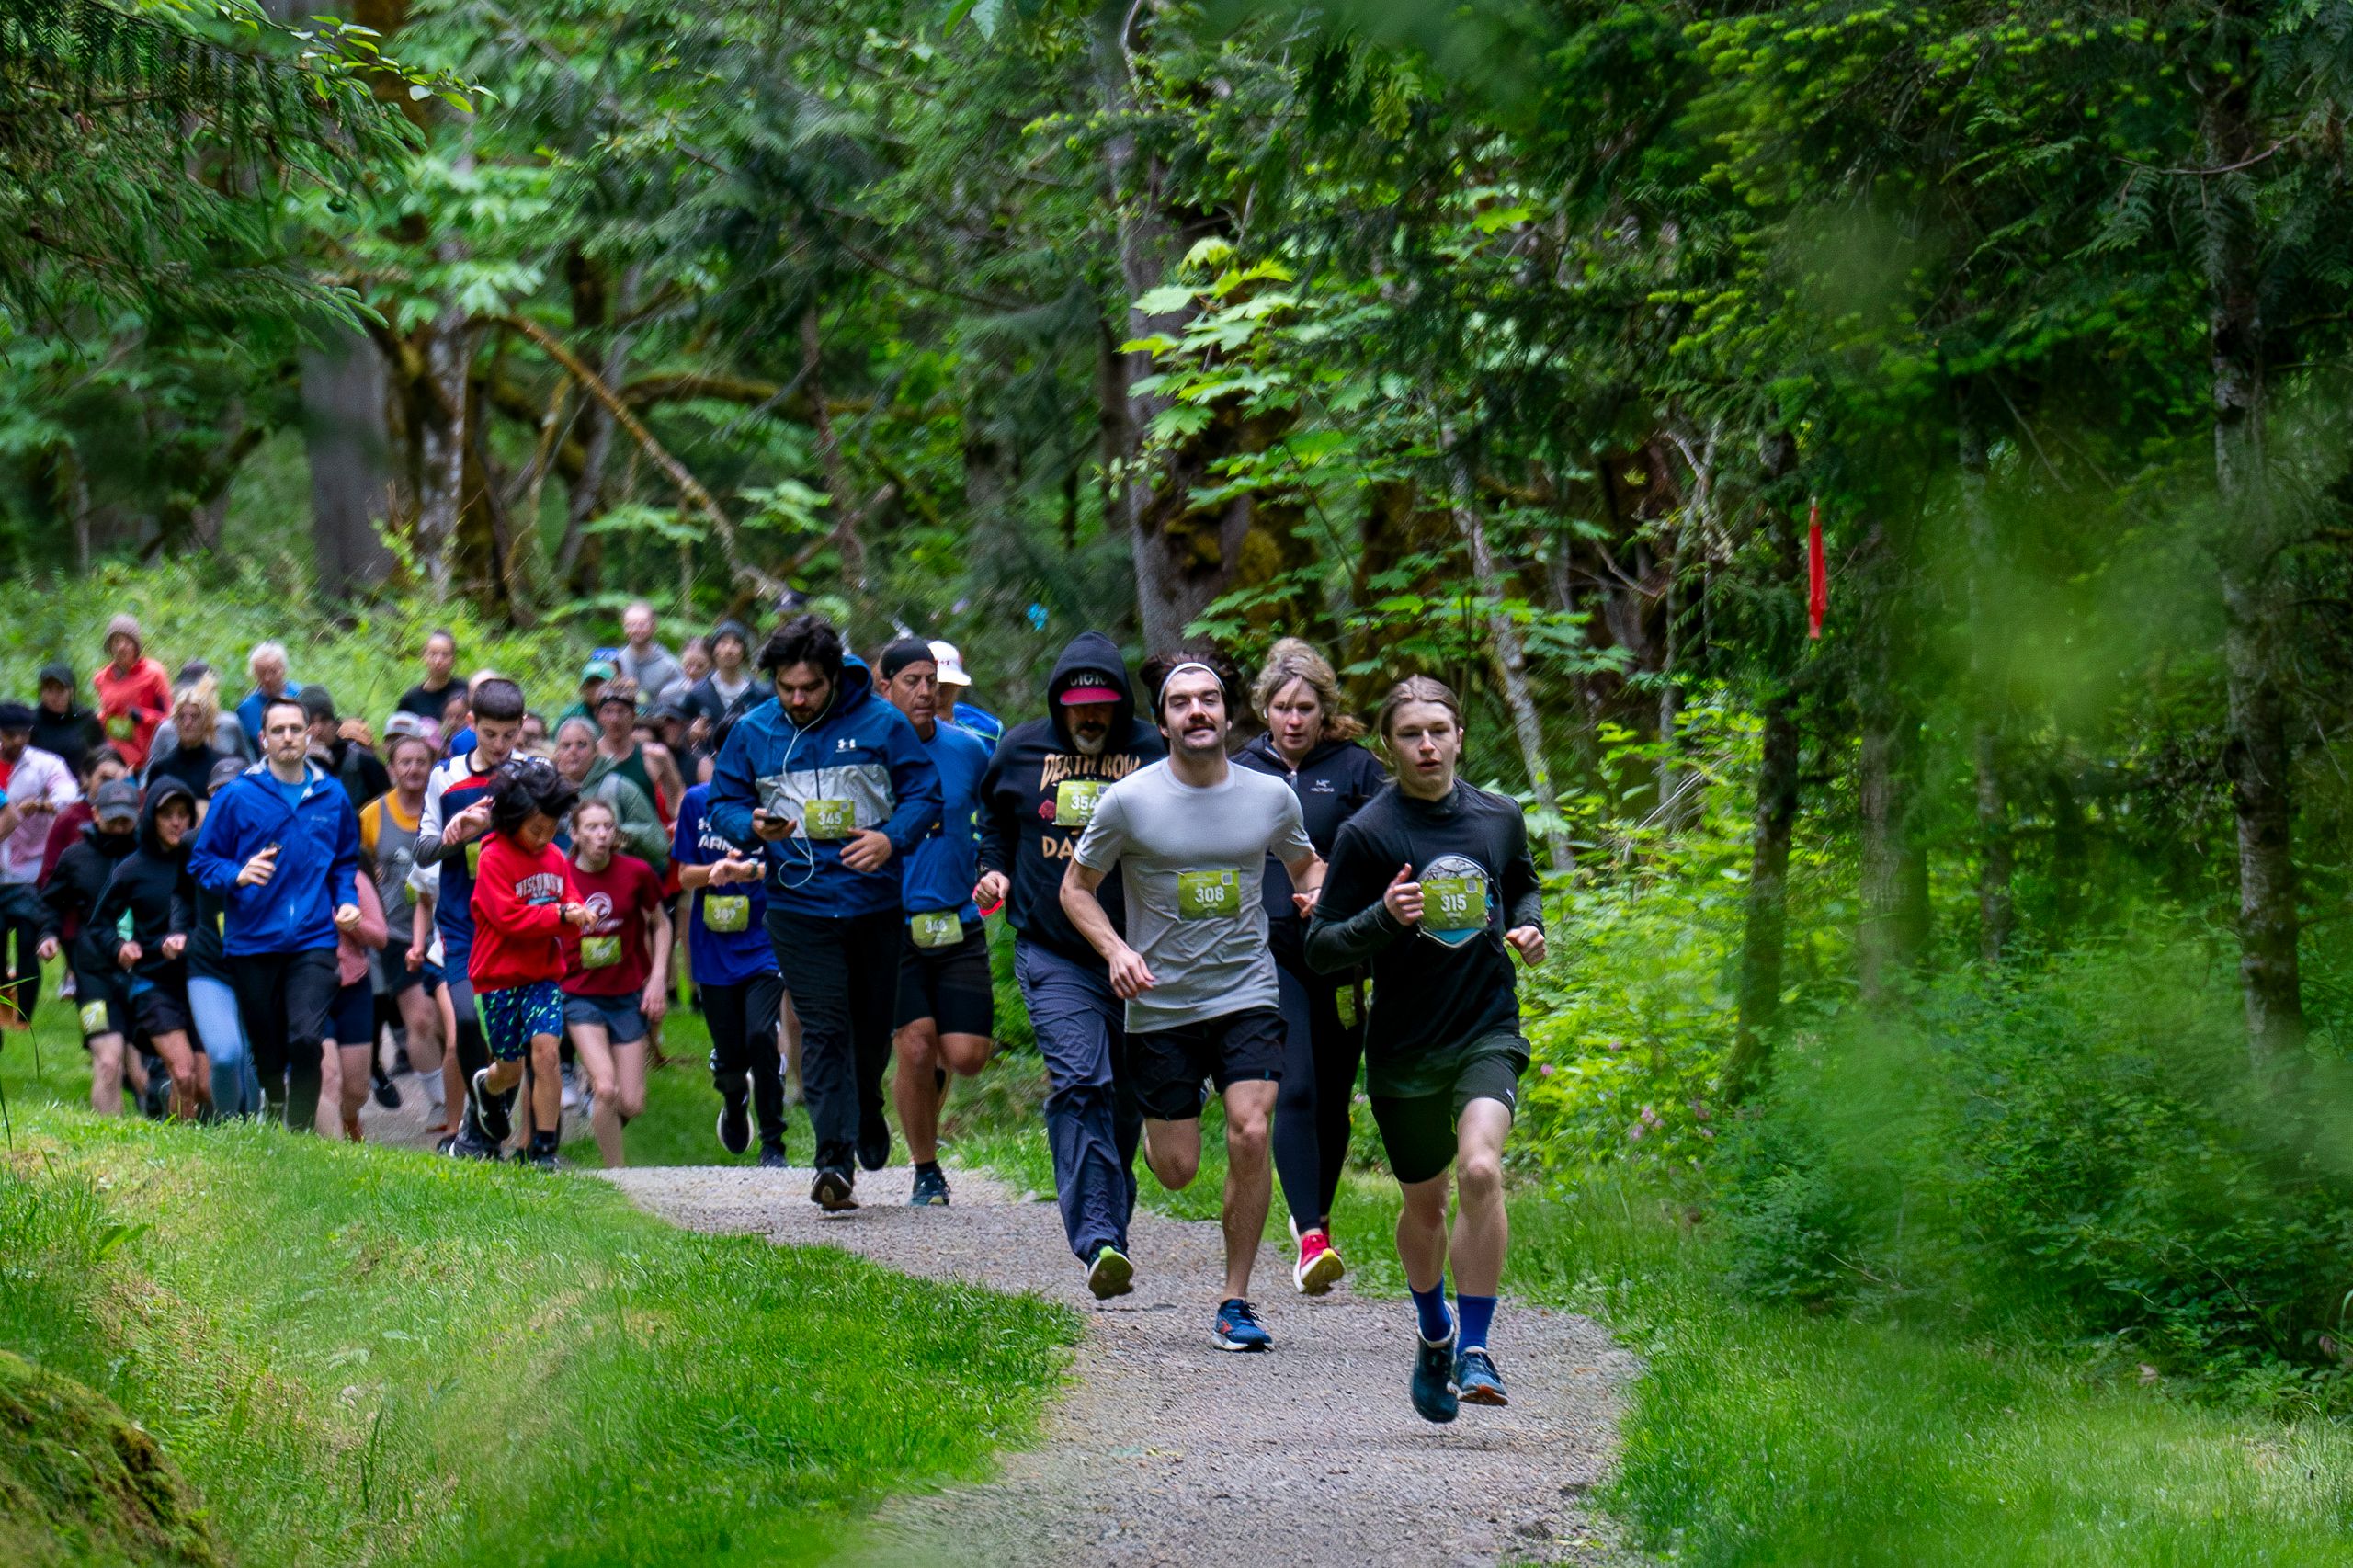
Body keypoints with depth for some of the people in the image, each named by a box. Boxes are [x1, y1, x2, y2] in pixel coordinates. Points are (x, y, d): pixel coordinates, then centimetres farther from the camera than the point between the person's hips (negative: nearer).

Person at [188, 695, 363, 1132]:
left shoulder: (332, 797, 8)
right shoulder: (237, 796, 0)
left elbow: (346, 862, 22)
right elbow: (202, 862, 2)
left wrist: (347, 900, 4)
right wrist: (238, 875, -16)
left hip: (313, 941, 0)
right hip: (252, 943, 0)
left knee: (306, 1039, -19)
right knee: (266, 1051, 8)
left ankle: (301, 1130, -8)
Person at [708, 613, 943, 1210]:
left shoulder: (880, 724, -2)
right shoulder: (753, 732, 2)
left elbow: (924, 793, 0)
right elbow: (723, 802, 8)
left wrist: (891, 838, -19)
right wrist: (754, 826, -14)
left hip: (875, 901, 1)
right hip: (799, 907, 0)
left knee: (874, 1023, 14)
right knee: (824, 1028, -9)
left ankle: (867, 1112, 44)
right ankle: (835, 1157, -12)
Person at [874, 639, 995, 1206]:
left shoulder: (967, 749, 5)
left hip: (959, 922, 2)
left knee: (967, 1054, -5)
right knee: (915, 1045, -12)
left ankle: (934, 1066, 33)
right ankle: (926, 1171, 6)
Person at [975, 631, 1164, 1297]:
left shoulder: (1154, 751, 1)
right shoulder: (1021, 751, 6)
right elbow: (995, 824, 23)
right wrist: (995, 874, 3)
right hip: (1053, 954, -1)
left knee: (1125, 1100, 10)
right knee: (1080, 1083, -19)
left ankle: (1109, 1231, 28)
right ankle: (1097, 1240, -27)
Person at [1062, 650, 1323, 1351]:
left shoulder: (1271, 797, 0)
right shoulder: (1128, 801, -8)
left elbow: (1306, 864, 19)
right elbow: (1076, 887, 3)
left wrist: (1315, 893, -5)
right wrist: (1116, 950, -14)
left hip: (1248, 996, 1)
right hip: (1161, 1005, -1)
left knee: (1250, 1136, -17)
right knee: (1177, 1170, 3)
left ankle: (1236, 1302, -4)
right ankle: (1154, 1123, 42)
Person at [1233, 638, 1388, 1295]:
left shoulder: (1356, 769, 3)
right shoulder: (1239, 773, 9)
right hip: (1268, 953, 0)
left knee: (1333, 1098, 9)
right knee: (1295, 1091, -15)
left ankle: (1316, 1216, 31)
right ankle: (1311, 1239, -22)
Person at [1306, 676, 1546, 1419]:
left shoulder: (1500, 816, 3)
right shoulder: (1367, 833, -9)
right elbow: (1320, 947, -8)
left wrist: (1528, 926, 3)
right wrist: (1385, 918, -25)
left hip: (1488, 1030, 1)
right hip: (1404, 1045, -1)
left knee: (1480, 1169, -23)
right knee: (1424, 1202, 13)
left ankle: (1474, 1350, -16)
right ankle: (1434, 1333, 40)